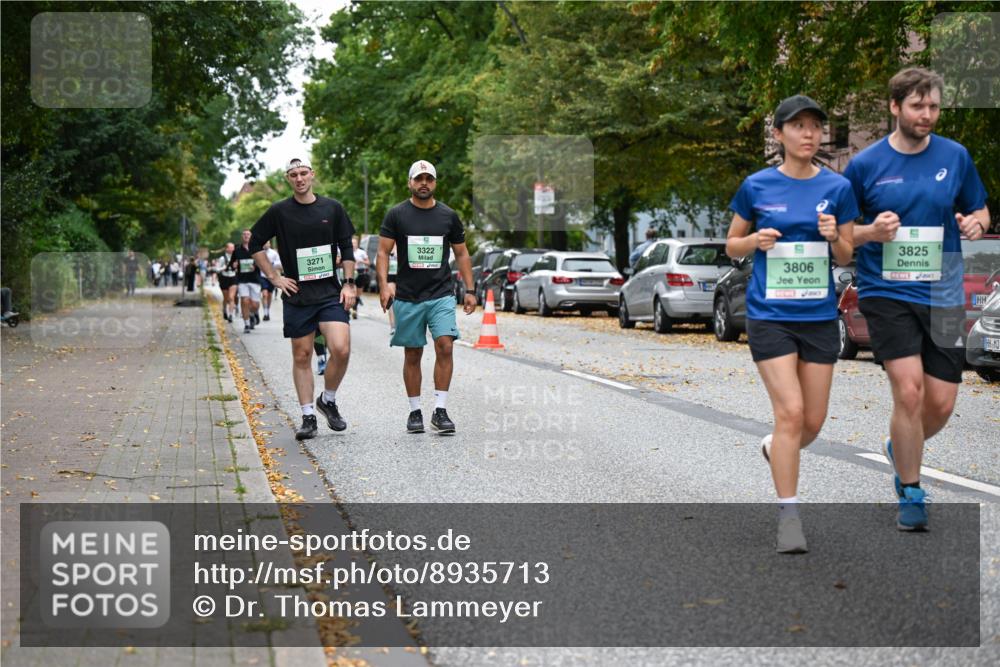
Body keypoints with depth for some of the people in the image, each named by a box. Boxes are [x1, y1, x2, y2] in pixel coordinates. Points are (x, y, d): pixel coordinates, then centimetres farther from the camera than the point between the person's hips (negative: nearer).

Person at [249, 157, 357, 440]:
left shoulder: (333, 208, 4)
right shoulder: (279, 212, 0)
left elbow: (347, 248, 10)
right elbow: (255, 244, 8)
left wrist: (349, 283, 2)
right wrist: (274, 278, 1)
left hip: (331, 293, 0)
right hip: (297, 296, 0)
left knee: (341, 349, -14)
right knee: (302, 356, 4)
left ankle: (328, 400, 10)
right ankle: (308, 417, 13)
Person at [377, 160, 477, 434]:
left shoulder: (448, 216, 8)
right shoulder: (396, 215, 2)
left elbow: (461, 254, 14)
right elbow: (383, 252, -1)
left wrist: (469, 290, 9)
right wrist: (384, 285, -15)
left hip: (441, 295, 1)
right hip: (407, 297, -1)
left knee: (445, 346, -15)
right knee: (412, 355, 5)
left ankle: (440, 411, -10)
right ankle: (415, 411, 16)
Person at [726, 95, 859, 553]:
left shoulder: (837, 188, 2)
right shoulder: (756, 186, -1)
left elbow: (845, 258, 6)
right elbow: (731, 245, 8)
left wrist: (833, 237, -15)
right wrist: (757, 239, -13)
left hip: (820, 316, 3)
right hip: (770, 314, -3)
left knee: (813, 421, 7)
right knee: (791, 411, -13)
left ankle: (776, 450, 41)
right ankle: (788, 516, -3)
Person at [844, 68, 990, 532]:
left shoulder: (955, 156, 4)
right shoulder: (865, 164, -2)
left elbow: (980, 211, 16)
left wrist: (976, 224, -8)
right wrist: (871, 231, -15)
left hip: (943, 294, 3)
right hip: (886, 291, -3)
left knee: (941, 404, 2)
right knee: (909, 391, -14)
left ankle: (901, 450, 37)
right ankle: (910, 495, 5)